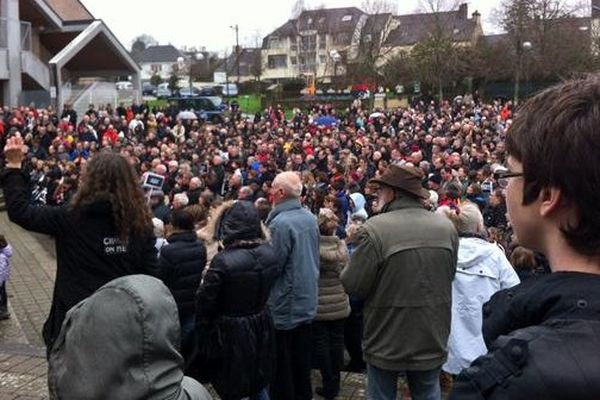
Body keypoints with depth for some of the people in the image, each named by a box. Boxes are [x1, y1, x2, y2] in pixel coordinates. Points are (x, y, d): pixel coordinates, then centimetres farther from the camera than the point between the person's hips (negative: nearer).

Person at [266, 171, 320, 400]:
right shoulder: (310, 218, 4)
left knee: (281, 367, 6)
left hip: (284, 306, -8)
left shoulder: (280, 223, -22)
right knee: (302, 362, 18)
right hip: (307, 303, 8)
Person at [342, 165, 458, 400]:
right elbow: (450, 276, 7)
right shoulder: (447, 227, -5)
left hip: (386, 343, -4)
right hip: (432, 341, 4)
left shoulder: (375, 229, -20)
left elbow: (353, 285, -15)